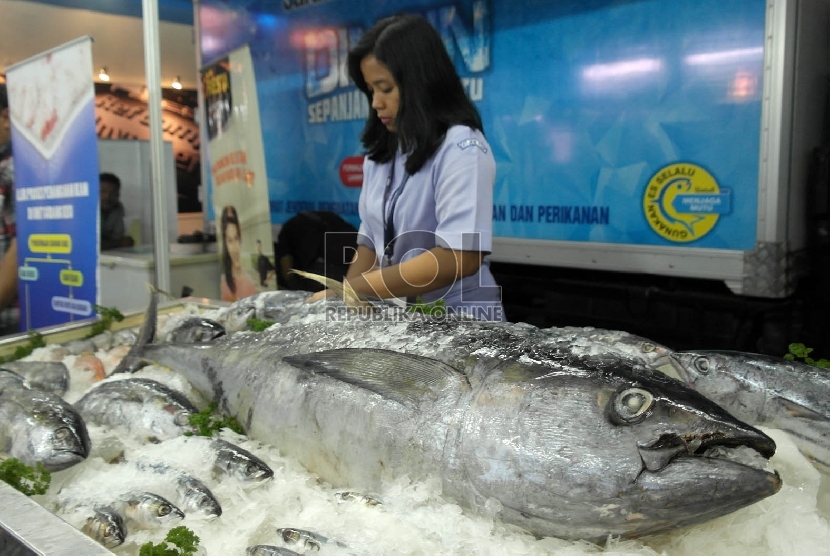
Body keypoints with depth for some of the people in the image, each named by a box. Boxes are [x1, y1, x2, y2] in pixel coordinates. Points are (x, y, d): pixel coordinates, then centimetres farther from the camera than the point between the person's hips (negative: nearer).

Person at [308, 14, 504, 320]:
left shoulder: (460, 147, -12)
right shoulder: (381, 153, 8)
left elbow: (460, 257, -22)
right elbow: (371, 242, 11)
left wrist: (351, 290, -21)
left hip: (458, 323, -5)